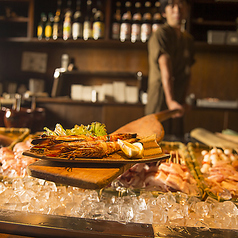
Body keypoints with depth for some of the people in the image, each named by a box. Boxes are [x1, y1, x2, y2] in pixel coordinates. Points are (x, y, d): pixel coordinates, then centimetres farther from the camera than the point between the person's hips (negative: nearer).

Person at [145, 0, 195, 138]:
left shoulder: (188, 39, 16)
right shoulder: (160, 34, -9)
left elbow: (187, 73, 15)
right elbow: (165, 69, -22)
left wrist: (182, 101, 5)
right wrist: (170, 101, -32)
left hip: (178, 102, 7)